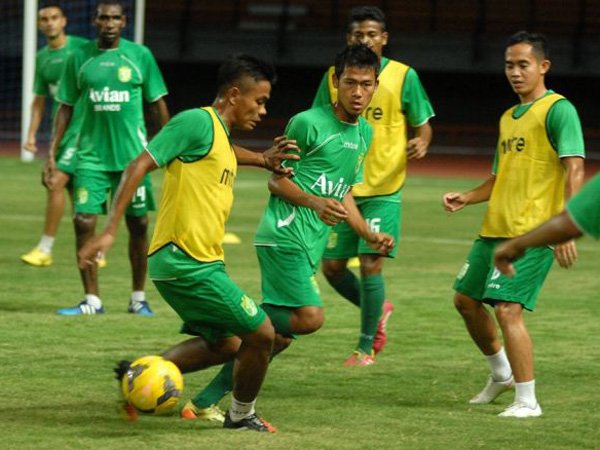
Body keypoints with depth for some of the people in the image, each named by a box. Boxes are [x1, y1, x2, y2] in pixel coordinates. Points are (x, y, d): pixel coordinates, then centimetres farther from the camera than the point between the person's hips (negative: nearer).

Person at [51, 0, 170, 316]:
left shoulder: (140, 56, 1)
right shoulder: (79, 59, 4)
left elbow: (158, 105, 6)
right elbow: (66, 108, 10)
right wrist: (52, 154, 4)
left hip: (132, 155, -1)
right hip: (91, 156, 1)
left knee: (138, 225, 5)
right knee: (84, 222, -8)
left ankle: (138, 298, 19)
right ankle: (92, 300, 0)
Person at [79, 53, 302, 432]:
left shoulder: (221, 135, 14)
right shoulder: (197, 122, -14)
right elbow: (140, 166, -18)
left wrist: (263, 159, 26)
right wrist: (109, 231, -23)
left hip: (202, 262, 10)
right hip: (186, 262, -10)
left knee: (226, 343, 20)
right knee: (260, 333, -2)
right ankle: (242, 416, 17)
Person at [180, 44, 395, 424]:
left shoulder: (365, 134, 17)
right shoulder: (308, 123, -8)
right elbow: (277, 179, -5)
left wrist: (370, 236, 16)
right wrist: (314, 202, -21)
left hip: (312, 245, 8)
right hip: (285, 234, -8)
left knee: (280, 332, 4)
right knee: (310, 317, -24)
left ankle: (206, 403, 10)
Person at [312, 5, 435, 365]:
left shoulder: (403, 76, -4)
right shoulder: (334, 77, 4)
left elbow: (423, 125, 3)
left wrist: (421, 144, -20)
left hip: (383, 189, -4)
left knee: (371, 263, -11)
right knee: (332, 266, 5)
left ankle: (366, 347, 3)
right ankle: (378, 309, 32)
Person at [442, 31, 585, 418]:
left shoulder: (558, 109, -9)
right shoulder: (509, 117, 18)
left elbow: (574, 169, -17)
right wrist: (467, 198, 8)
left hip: (532, 232, -9)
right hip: (495, 228, 9)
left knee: (508, 310, -16)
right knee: (466, 300, 16)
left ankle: (527, 401, -6)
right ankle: (502, 374, 35)